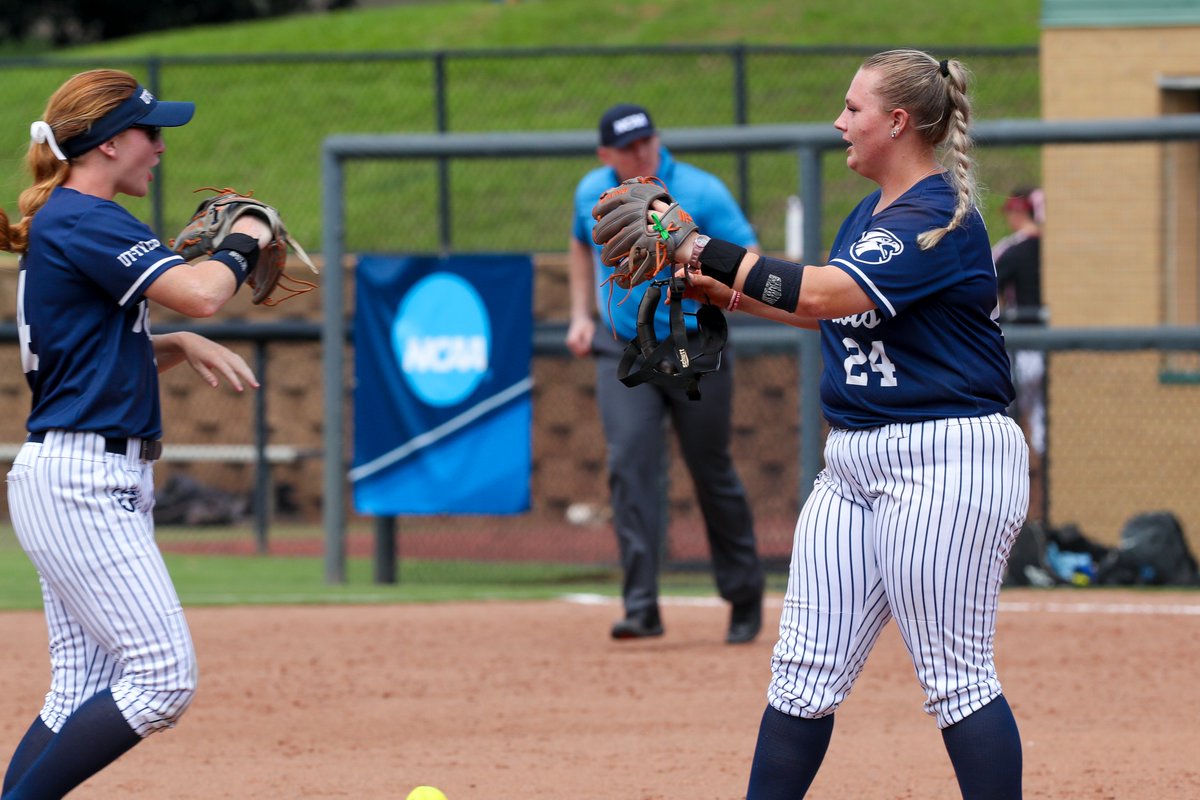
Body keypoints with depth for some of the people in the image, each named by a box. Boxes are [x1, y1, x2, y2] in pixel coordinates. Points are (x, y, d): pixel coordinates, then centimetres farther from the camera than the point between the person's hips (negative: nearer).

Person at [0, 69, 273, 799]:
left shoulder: (62, 224, 19)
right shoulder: (83, 221, -12)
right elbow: (200, 291, -22)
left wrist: (177, 347, 11)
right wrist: (244, 243, -2)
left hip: (87, 484, 10)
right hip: (82, 483, -10)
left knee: (85, 696, 7)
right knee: (163, 677, -13)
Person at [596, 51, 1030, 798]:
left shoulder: (939, 218, -16)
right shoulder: (870, 215, 15)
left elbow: (825, 293, -26)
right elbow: (831, 310, 28)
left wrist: (705, 252, -20)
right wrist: (728, 293, 18)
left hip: (945, 461, -10)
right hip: (856, 459, 10)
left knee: (956, 677, -6)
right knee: (806, 670, 7)